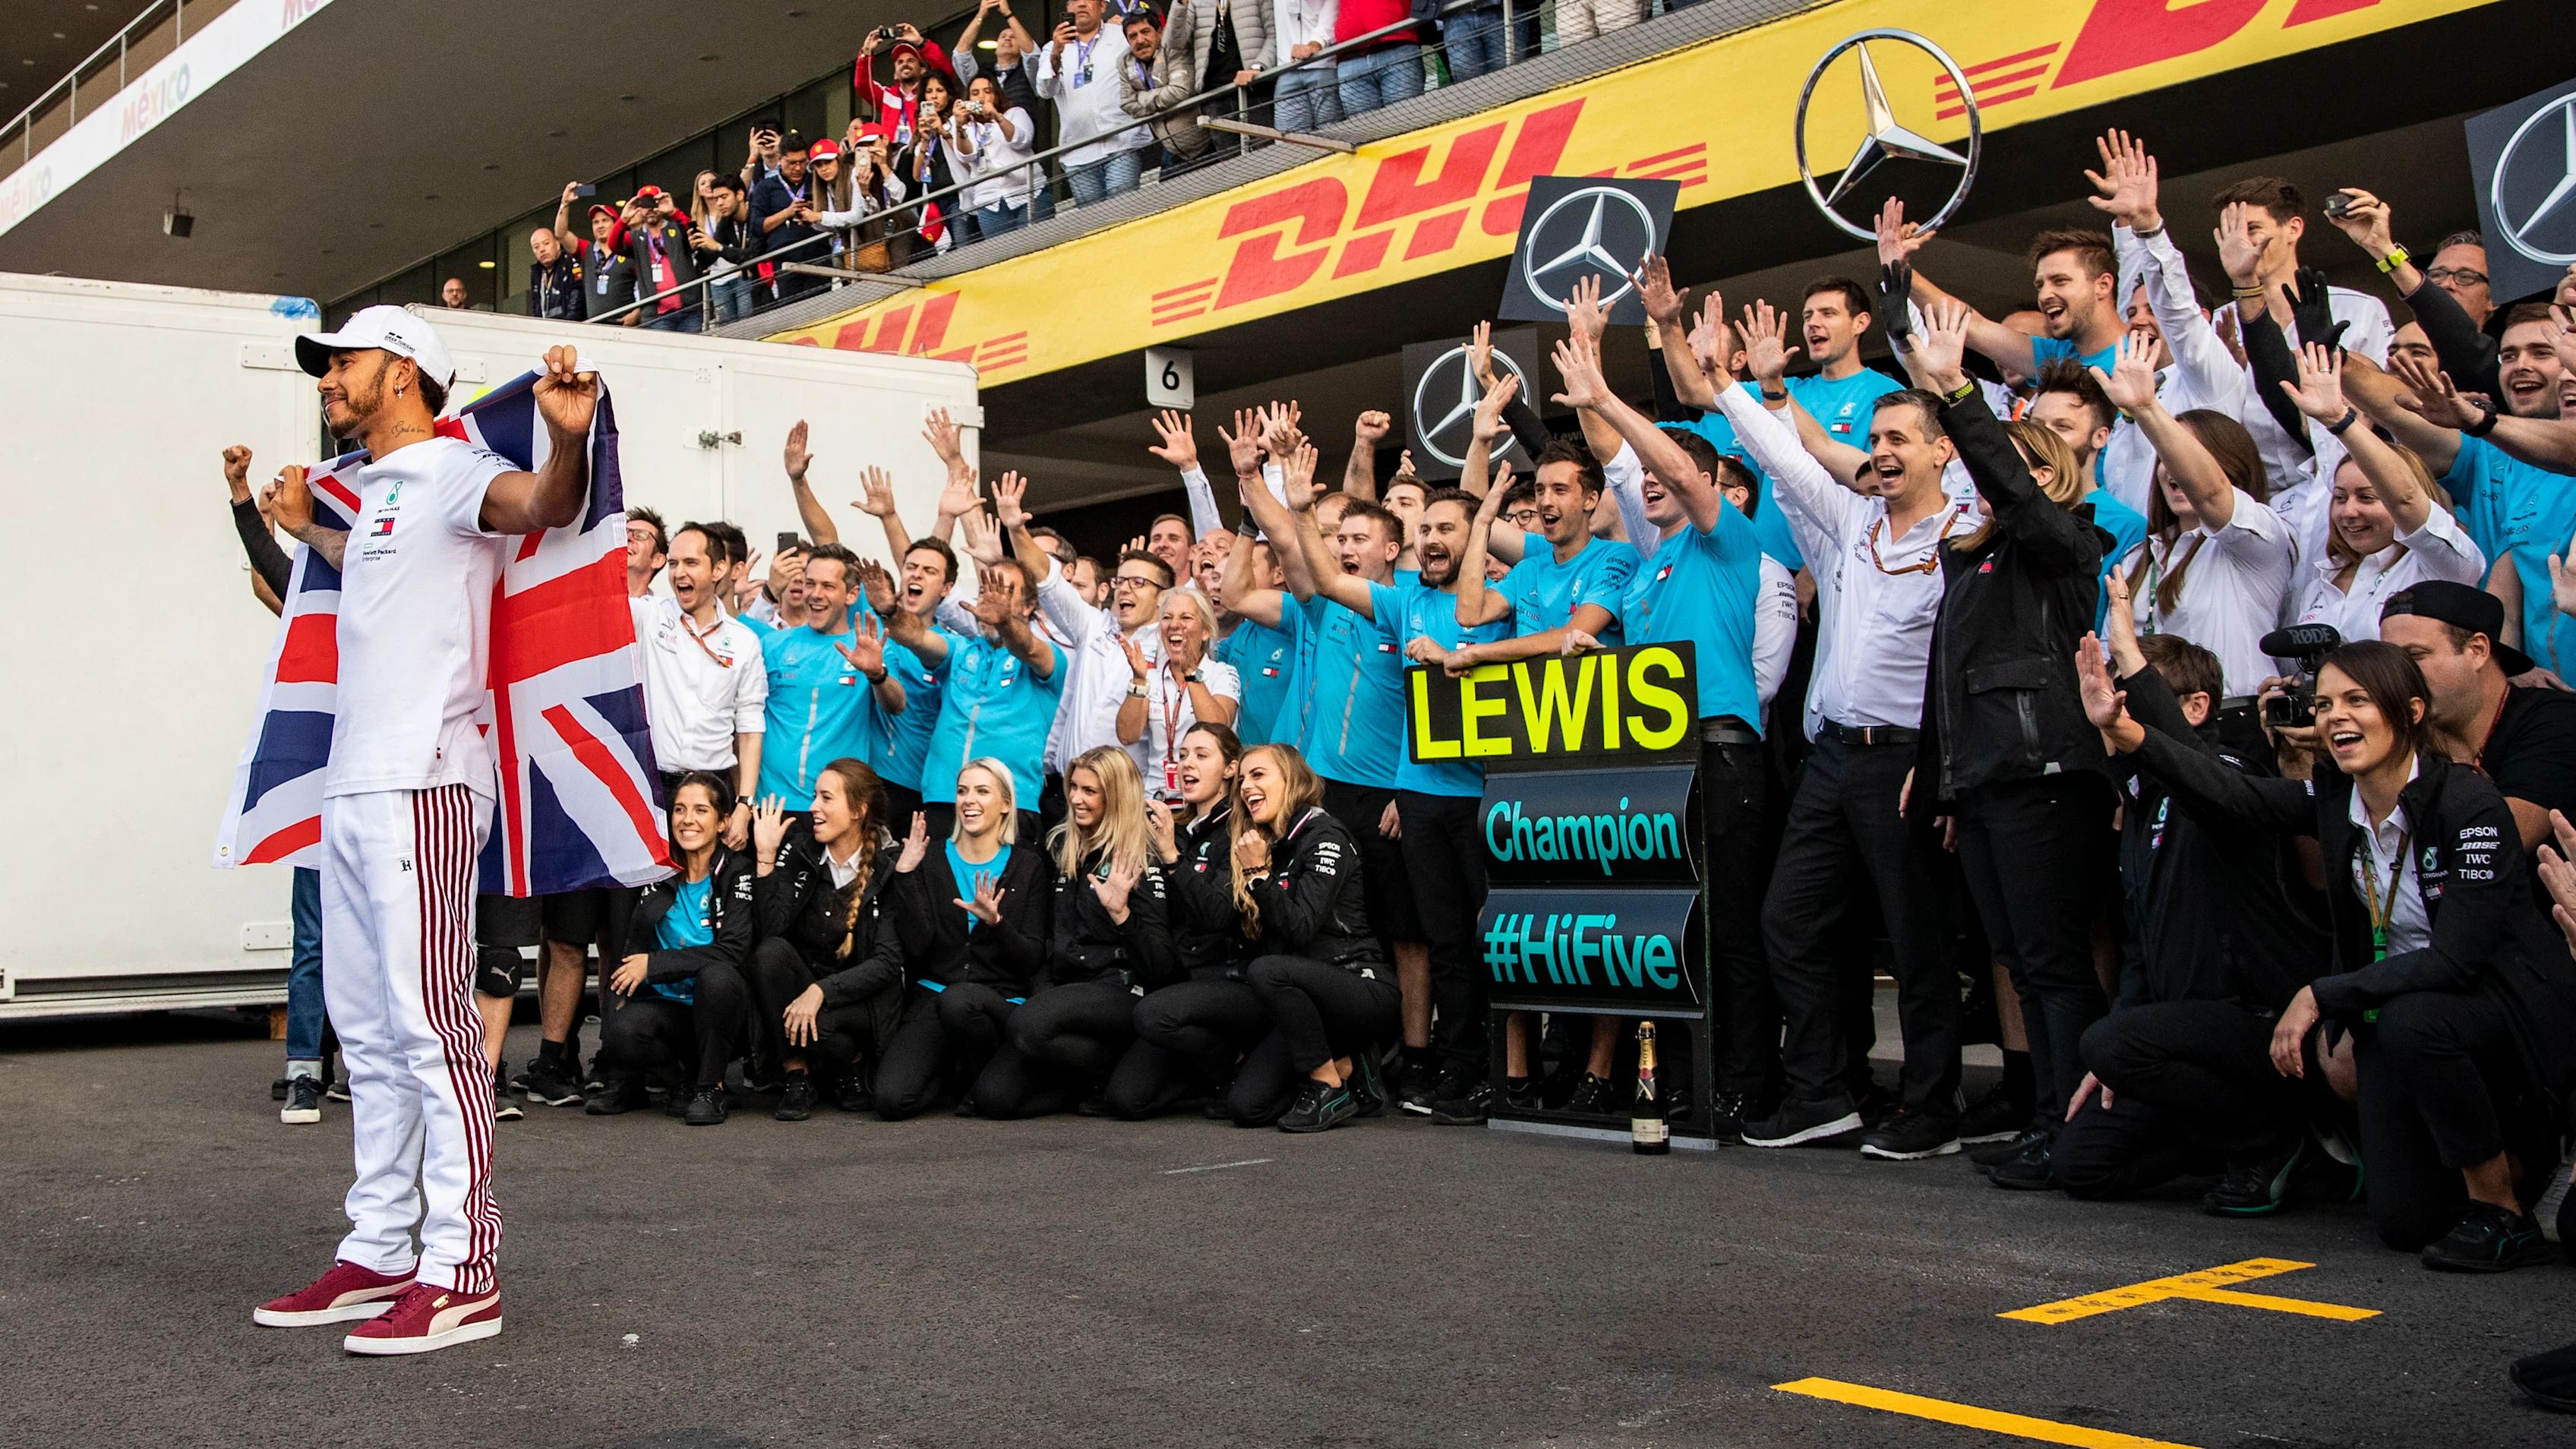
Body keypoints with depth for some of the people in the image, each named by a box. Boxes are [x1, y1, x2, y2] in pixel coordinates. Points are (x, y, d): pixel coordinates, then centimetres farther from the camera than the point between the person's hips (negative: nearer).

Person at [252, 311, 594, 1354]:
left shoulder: (447, 471, -7)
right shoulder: (372, 490, 21)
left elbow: (541, 504, -30)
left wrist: (568, 441, -50)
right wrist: (307, 530, 47)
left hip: (421, 783, -10)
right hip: (353, 787, 10)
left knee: (429, 1022, -10)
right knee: (366, 1030, 13)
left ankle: (462, 1271, -6)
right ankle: (378, 1253, 22)